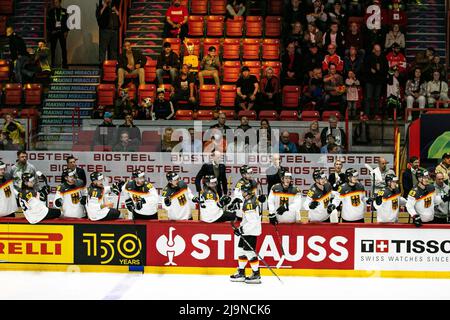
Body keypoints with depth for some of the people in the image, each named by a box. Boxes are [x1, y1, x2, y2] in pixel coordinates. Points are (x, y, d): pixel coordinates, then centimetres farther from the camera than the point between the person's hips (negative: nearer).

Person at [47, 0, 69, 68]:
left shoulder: (64, 11, 7)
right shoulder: (50, 11, 6)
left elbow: (67, 22, 6)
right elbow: (48, 23, 6)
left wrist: (66, 31, -2)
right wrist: (49, 32, -2)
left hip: (62, 32, 0)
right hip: (53, 32, 0)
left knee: (64, 48, -4)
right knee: (53, 48, 0)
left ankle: (64, 64, -3)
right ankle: (53, 63, 4)